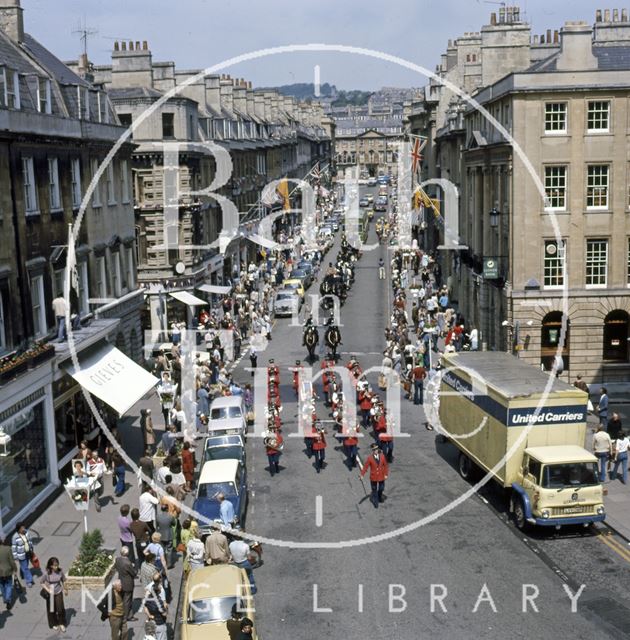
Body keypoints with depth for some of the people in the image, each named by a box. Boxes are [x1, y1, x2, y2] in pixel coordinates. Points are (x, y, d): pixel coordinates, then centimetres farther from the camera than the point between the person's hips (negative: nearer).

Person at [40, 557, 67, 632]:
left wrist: (65, 588, 11)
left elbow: (63, 580, 2)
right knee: (51, 609, 14)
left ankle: (61, 624, 19)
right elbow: (42, 582, -9)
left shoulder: (60, 571, -14)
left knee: (60, 608, -2)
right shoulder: (47, 573, -21)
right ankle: (54, 624, 35)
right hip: (50, 594, -1)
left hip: (59, 592, 1)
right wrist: (48, 590, -18)